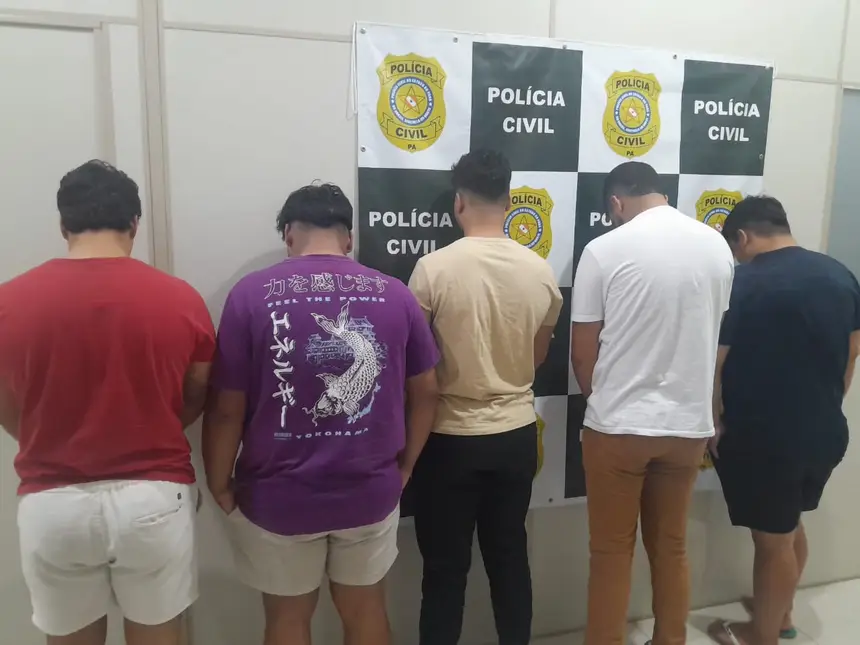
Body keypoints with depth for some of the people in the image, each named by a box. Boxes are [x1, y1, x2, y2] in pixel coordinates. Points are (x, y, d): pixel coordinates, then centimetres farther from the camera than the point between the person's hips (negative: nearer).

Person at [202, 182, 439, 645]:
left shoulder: (251, 294, -12)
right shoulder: (395, 294, -5)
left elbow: (226, 408, -12)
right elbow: (425, 392, 1)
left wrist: (220, 486, 2)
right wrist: (404, 466, 13)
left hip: (278, 497, -2)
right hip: (370, 492, 2)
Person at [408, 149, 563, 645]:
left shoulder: (434, 268, -16)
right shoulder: (541, 271, -4)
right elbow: (539, 355, 9)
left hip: (451, 437, -4)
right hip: (517, 433, 4)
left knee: (446, 567, 10)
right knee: (510, 556, 19)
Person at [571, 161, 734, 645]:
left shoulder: (605, 249, -12)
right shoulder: (717, 246, 2)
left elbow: (583, 353, -7)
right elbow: (713, 337, 12)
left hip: (618, 425, -4)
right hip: (690, 424, 4)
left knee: (612, 553, 11)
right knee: (672, 548, 19)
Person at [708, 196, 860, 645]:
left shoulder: (741, 284, -19)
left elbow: (714, 367, -17)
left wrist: (714, 426, -2)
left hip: (764, 439, -7)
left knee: (772, 539, 9)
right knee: (789, 526, 25)